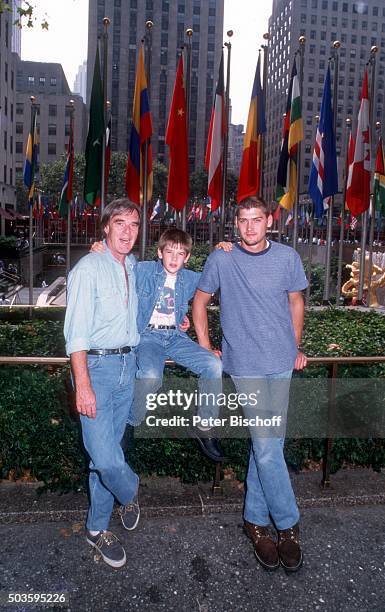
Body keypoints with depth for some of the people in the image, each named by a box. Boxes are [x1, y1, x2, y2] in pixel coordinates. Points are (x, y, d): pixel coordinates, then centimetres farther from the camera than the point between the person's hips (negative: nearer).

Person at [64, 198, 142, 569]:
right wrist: (83, 385, -19)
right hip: (96, 365, -5)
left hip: (128, 364, 6)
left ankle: (97, 528, 29)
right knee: (105, 457, -11)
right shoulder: (89, 268, -8)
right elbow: (76, 332, -14)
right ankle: (129, 493, 23)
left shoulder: (134, 268, 11)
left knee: (107, 452, 12)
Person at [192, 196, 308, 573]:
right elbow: (199, 302, 8)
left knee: (268, 445, 10)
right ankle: (288, 525, 16)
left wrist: (295, 348, 15)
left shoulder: (287, 258, 3)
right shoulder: (221, 260, -3)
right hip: (245, 365, -3)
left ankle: (256, 518, 27)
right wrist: (205, 349, 4)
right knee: (267, 447, -4)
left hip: (281, 363, 3)